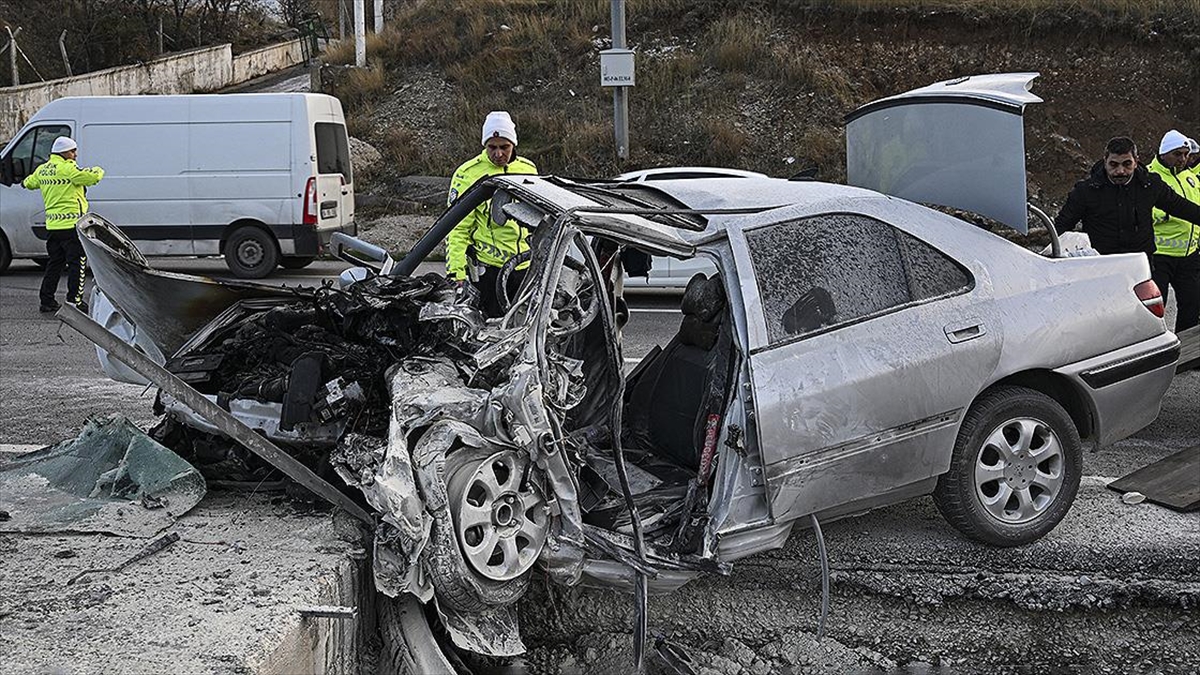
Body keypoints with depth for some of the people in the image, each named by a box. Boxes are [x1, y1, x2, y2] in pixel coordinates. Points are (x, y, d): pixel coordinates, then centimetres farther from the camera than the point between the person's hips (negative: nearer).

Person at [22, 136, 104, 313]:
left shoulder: (42, 169, 11)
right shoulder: (68, 169, -15)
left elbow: (29, 183, 28)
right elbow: (93, 177, -19)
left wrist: (25, 182, 53)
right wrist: (98, 170, 4)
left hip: (52, 225, 8)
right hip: (71, 224, -8)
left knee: (54, 262, 16)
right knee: (77, 264, -1)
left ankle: (46, 300, 18)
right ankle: (75, 301, -2)